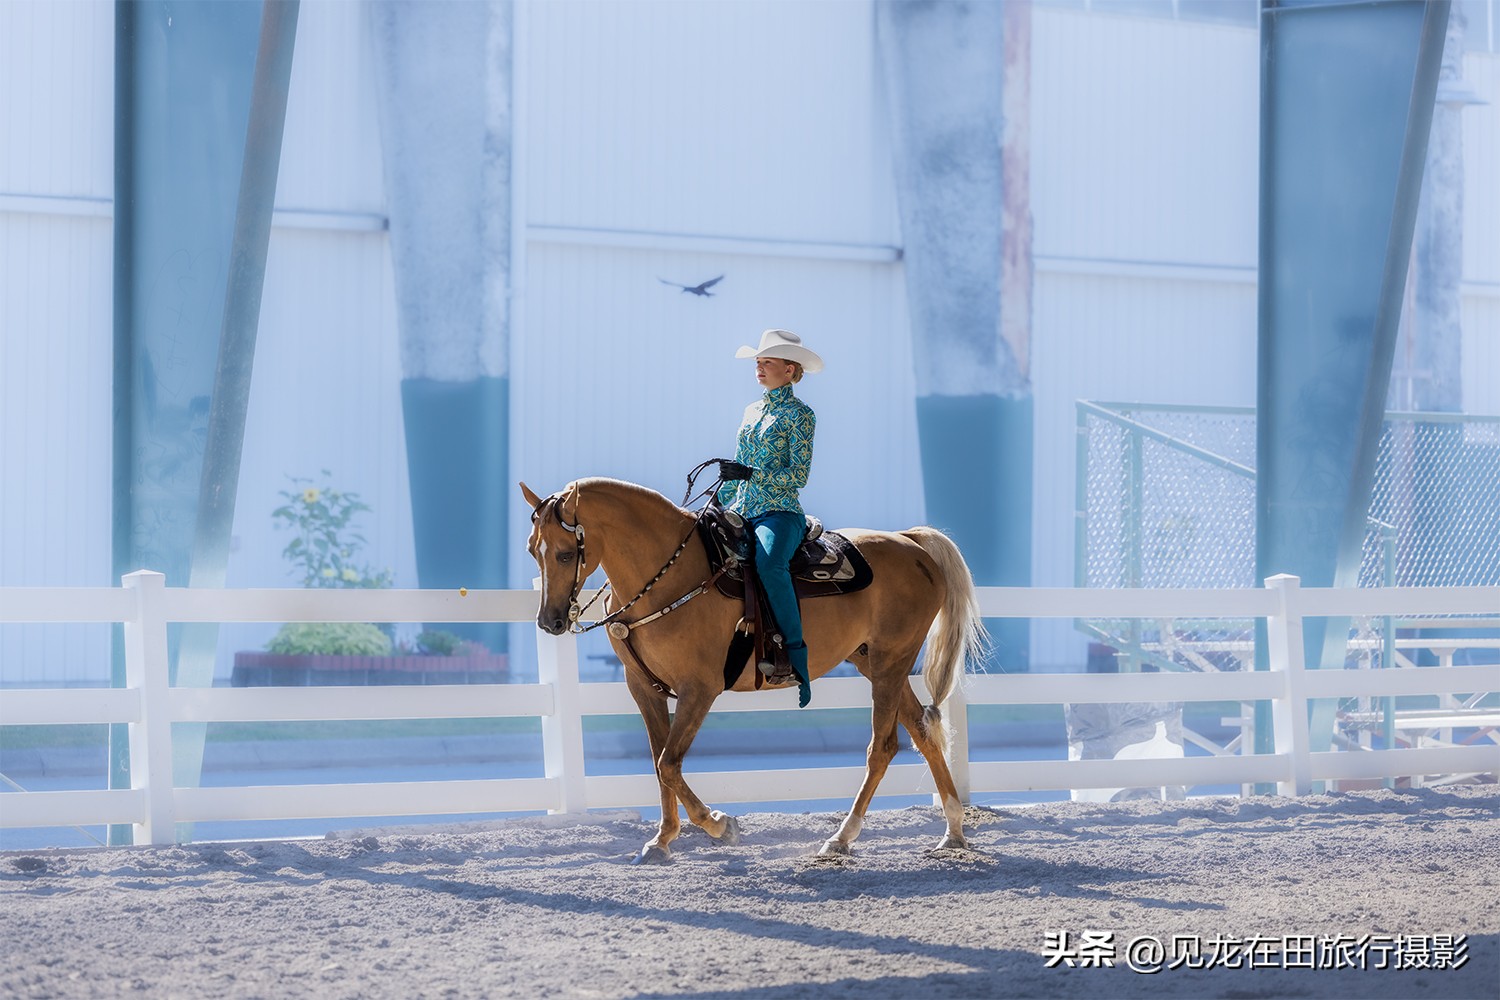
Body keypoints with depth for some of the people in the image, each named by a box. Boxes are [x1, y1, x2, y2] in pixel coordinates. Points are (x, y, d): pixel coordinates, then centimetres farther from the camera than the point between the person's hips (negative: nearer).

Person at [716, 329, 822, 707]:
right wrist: (719, 505, 15)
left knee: (768, 564, -38)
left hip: (780, 512, -7)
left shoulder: (799, 415, -2)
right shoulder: (752, 412, 19)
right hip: (742, 513, 7)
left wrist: (752, 475, -20)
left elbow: (799, 475, -10)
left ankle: (797, 655, -33)